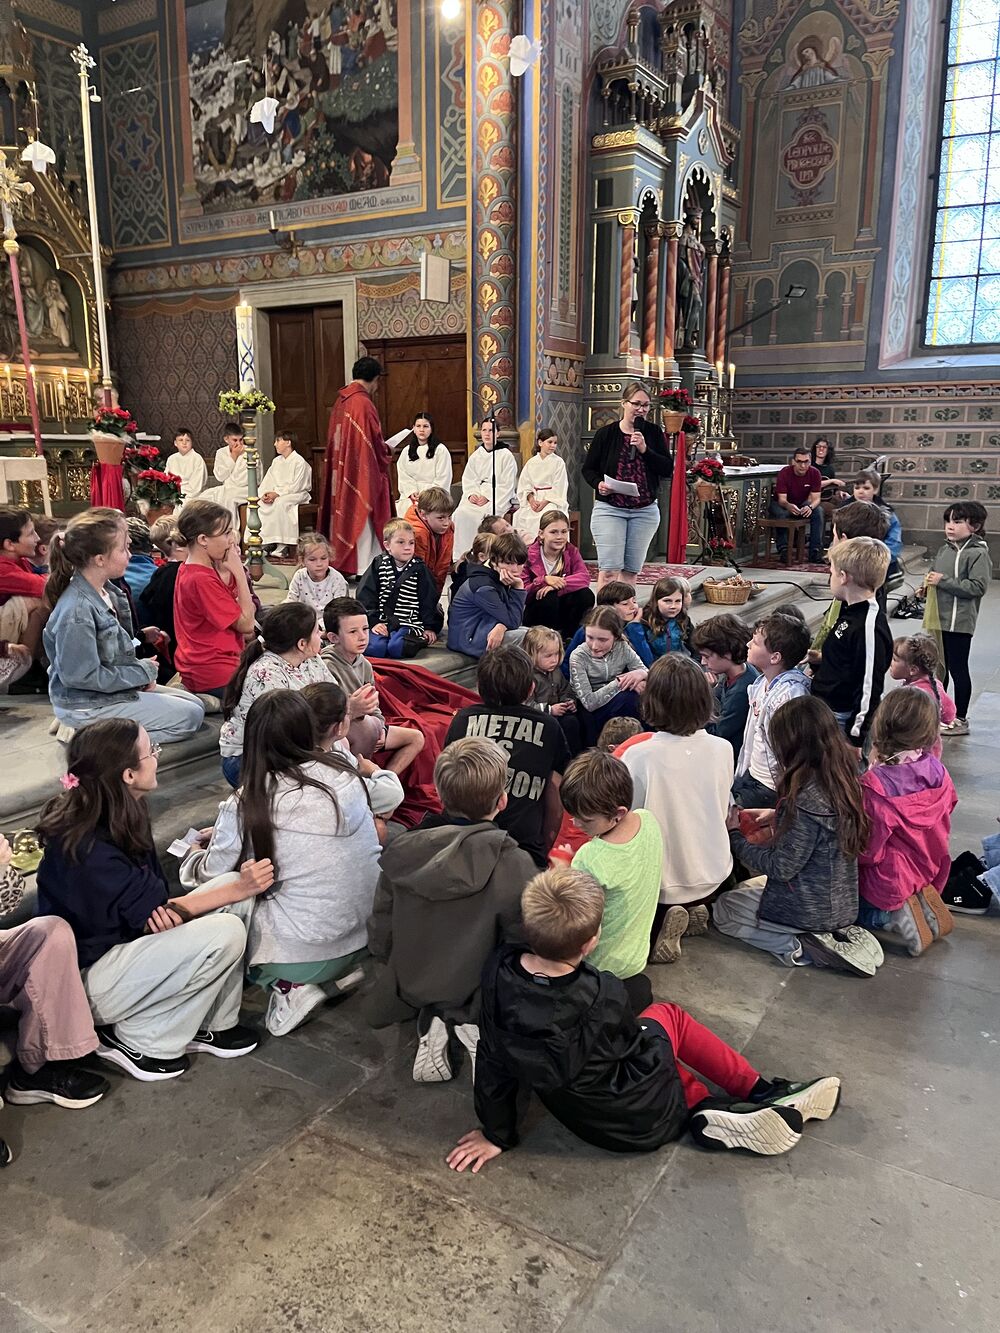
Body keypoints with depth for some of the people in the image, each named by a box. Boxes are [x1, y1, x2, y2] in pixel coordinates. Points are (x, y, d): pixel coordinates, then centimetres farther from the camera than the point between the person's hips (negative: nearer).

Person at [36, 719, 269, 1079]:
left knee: (235, 891, -4)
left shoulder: (118, 815, -2)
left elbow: (152, 900, -1)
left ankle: (214, 1023, 3)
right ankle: (134, 1039, -5)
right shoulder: (87, 846, -28)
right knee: (225, 934, -24)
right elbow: (150, 909, -20)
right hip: (86, 977, -8)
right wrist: (240, 888, -18)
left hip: (125, 939, 9)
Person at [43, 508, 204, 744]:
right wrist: (142, 672, -17)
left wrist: (142, 671, -4)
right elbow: (81, 676, -26)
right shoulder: (77, 610, -26)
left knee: (195, 705, 12)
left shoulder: (107, 591, 2)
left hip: (117, 689, 9)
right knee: (190, 717, -9)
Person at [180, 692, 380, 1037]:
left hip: (301, 953, -5)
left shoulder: (246, 804, -13)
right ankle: (341, 972, 14)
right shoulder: (343, 771, -4)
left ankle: (288, 987, 3)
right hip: (366, 940, 5)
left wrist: (193, 856, 25)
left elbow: (210, 875, -2)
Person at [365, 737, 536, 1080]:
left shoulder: (401, 850, -16)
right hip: (479, 997, -3)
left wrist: (415, 969, 13)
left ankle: (430, 1023, 6)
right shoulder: (514, 865, -28)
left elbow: (379, 942, -7)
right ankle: (477, 1029, 0)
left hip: (411, 993, 3)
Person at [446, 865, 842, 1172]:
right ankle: (762, 1094, 17)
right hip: (644, 1120, -4)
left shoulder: (499, 970, -20)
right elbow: (632, 1041, -8)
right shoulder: (603, 996, -32)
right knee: (668, 1016, 21)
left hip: (589, 1122, 5)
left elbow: (491, 1059, -8)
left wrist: (496, 1134, 6)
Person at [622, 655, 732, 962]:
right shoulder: (723, 749, -14)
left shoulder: (638, 757, -26)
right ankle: (691, 909, 7)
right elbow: (722, 814, 3)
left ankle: (657, 925, -3)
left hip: (660, 882, -5)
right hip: (712, 878, 5)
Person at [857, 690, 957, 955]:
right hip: (930, 872, 6)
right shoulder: (937, 771, -14)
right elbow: (941, 827, 4)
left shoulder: (873, 786, -32)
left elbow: (867, 850, -23)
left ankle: (894, 916, -4)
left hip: (887, 885, -6)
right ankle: (921, 903, 8)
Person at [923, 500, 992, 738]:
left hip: (959, 622, -7)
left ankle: (960, 720, 13)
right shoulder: (945, 549, 10)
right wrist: (928, 583, 3)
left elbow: (978, 586, -21)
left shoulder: (978, 553, -12)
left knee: (958, 669, 2)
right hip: (939, 619, 7)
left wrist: (943, 581, -20)